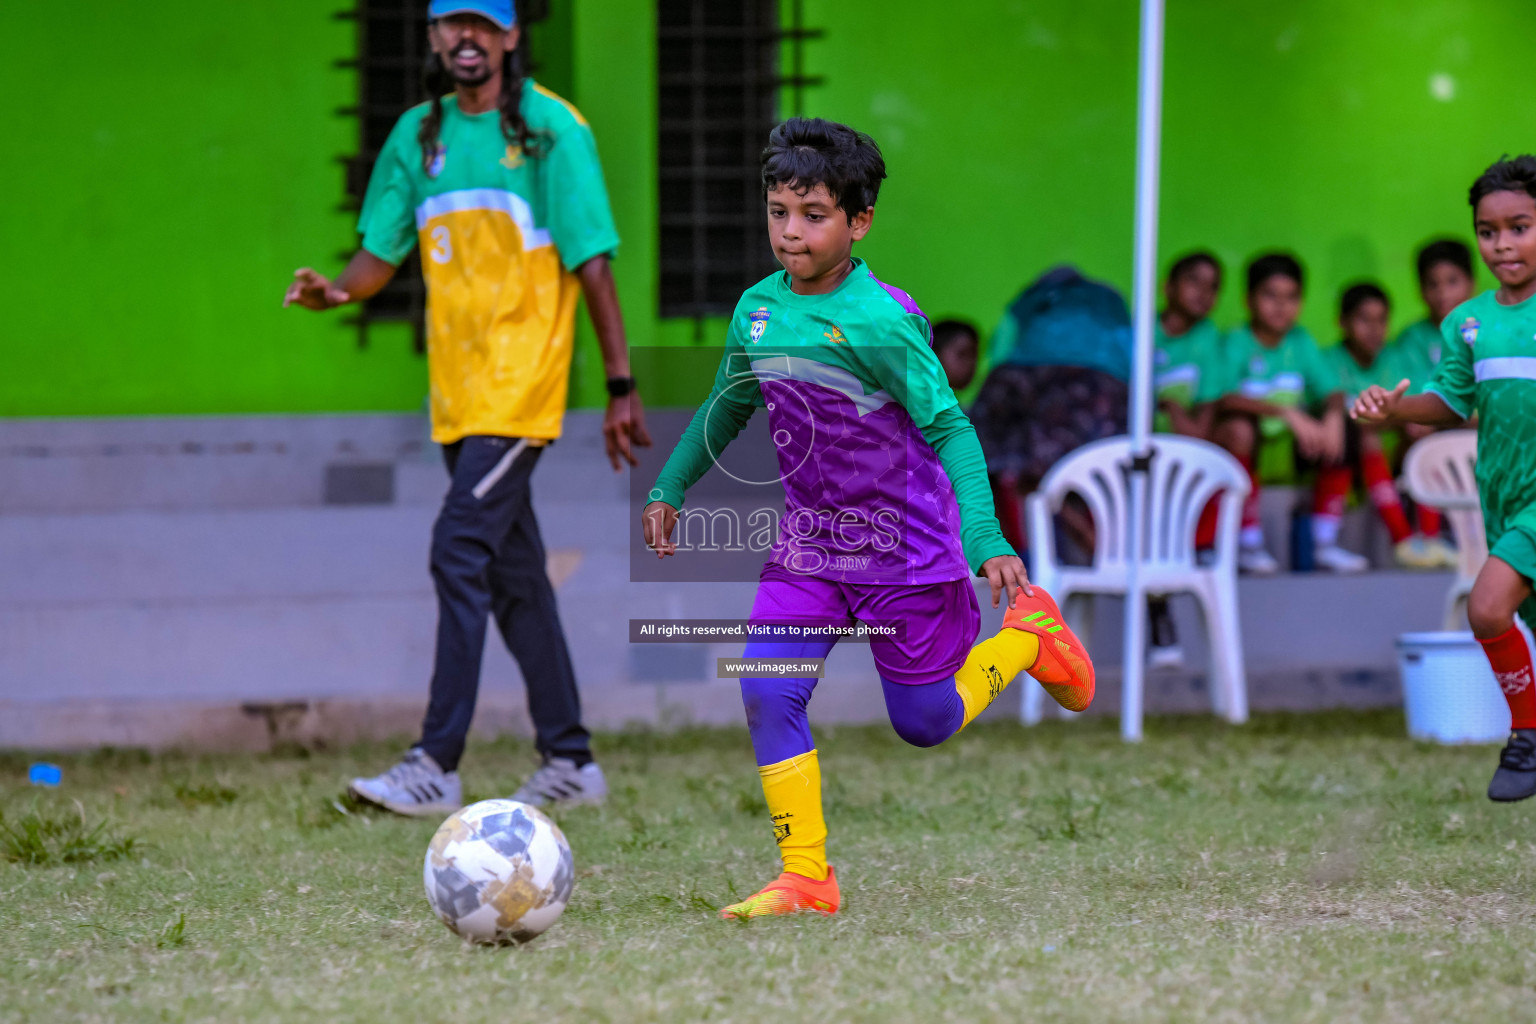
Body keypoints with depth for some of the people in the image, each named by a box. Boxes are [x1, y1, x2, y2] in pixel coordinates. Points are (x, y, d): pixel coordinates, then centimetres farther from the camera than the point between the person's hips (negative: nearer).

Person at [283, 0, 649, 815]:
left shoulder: (549, 128, -5)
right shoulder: (418, 135, 11)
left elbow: (591, 264, -6)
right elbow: (382, 252, 9)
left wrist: (621, 387, -8)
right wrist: (339, 291, -15)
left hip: (522, 381, -6)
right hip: (457, 389, 6)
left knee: (460, 552, -15)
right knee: (514, 573, 10)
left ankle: (437, 767, -16)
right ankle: (570, 761, 19)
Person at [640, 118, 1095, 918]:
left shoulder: (880, 321, -21)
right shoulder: (757, 310, -2)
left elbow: (951, 429, -19)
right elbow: (726, 409, 18)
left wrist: (987, 543, -26)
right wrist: (668, 490, 19)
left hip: (905, 551, -5)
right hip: (807, 545, 5)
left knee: (925, 724, 7)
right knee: (767, 693, -11)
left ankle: (1029, 632, 33)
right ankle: (805, 875, -3)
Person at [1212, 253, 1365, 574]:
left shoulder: (1301, 342, 8)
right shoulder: (1236, 343, -8)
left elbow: (1333, 391, 1)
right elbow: (1225, 400, -24)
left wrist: (1333, 414, -23)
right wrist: (1285, 412, -33)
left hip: (1290, 451, 5)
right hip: (1247, 447, -5)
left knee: (1337, 432, -15)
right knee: (1239, 426, -35)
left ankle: (1325, 544, -11)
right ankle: (1248, 544, -28)